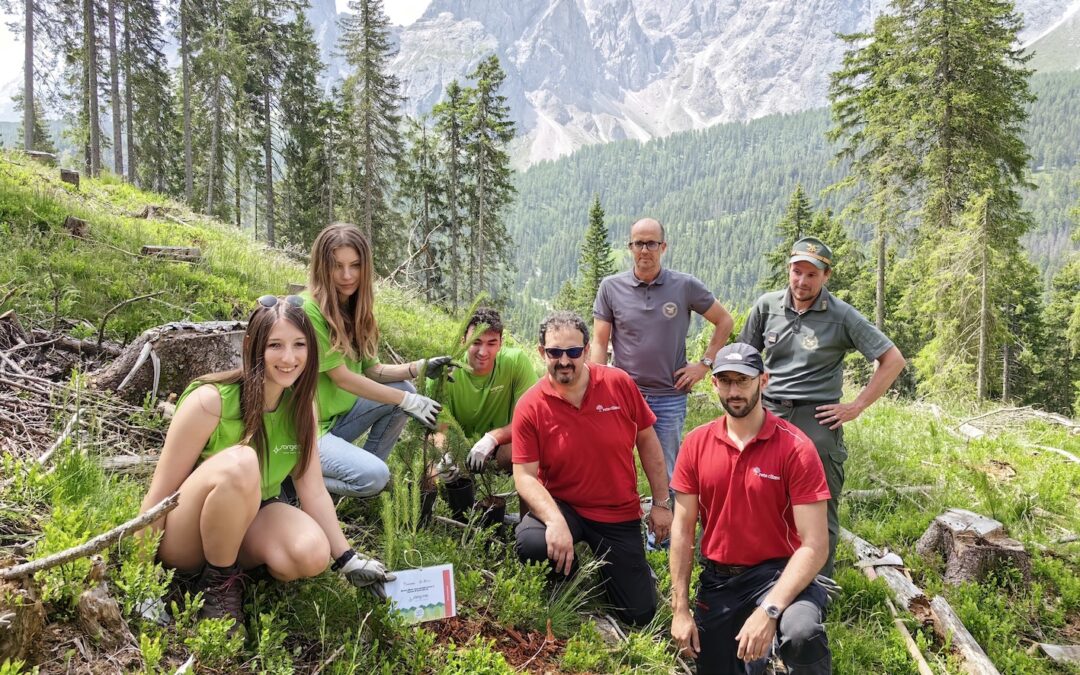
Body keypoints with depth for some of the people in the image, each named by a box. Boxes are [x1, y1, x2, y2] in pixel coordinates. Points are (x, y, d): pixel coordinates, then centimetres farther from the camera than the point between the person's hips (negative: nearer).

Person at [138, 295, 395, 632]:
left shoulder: (301, 406, -6)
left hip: (246, 521, 4)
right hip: (184, 538, -4)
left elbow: (313, 492, -4)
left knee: (313, 555, -29)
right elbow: (159, 494, -18)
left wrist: (349, 563, -7)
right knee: (240, 462, -36)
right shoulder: (210, 401, -23)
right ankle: (218, 581, -14)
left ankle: (230, 564, 2)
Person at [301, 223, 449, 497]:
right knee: (374, 476, -23)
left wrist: (419, 368, -10)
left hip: (339, 415, 8)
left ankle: (367, 464, 8)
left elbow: (372, 371, 6)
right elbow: (341, 377, -19)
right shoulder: (308, 309, -20)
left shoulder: (354, 308, 6)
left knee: (404, 389, -2)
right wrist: (408, 401, -18)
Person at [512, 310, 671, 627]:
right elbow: (525, 474, -16)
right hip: (563, 506, -1)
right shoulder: (530, 406, -14)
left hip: (620, 515, 1)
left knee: (640, 615, 3)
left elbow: (647, 441, 0)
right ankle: (566, 575, 3)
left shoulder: (618, 383, -10)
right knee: (531, 543, -34)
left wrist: (662, 503, 0)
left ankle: (609, 564, 37)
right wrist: (555, 521, -33)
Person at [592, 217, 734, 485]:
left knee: (668, 476, 11)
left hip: (670, 397, 0)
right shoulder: (611, 287, 0)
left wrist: (705, 363, 3)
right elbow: (599, 343, 1)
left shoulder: (686, 286, -2)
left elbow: (724, 321, 10)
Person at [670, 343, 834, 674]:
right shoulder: (696, 444, -3)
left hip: (775, 572, -4)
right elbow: (683, 529, 1)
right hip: (717, 578, 4)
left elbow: (815, 545, -18)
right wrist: (680, 610, -3)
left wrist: (769, 611, -28)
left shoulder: (795, 448, -14)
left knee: (802, 632, -33)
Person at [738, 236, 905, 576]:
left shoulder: (842, 315, -5)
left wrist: (857, 406, -7)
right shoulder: (767, 306, 3)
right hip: (769, 415, 3)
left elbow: (893, 360, -4)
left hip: (817, 420, -3)